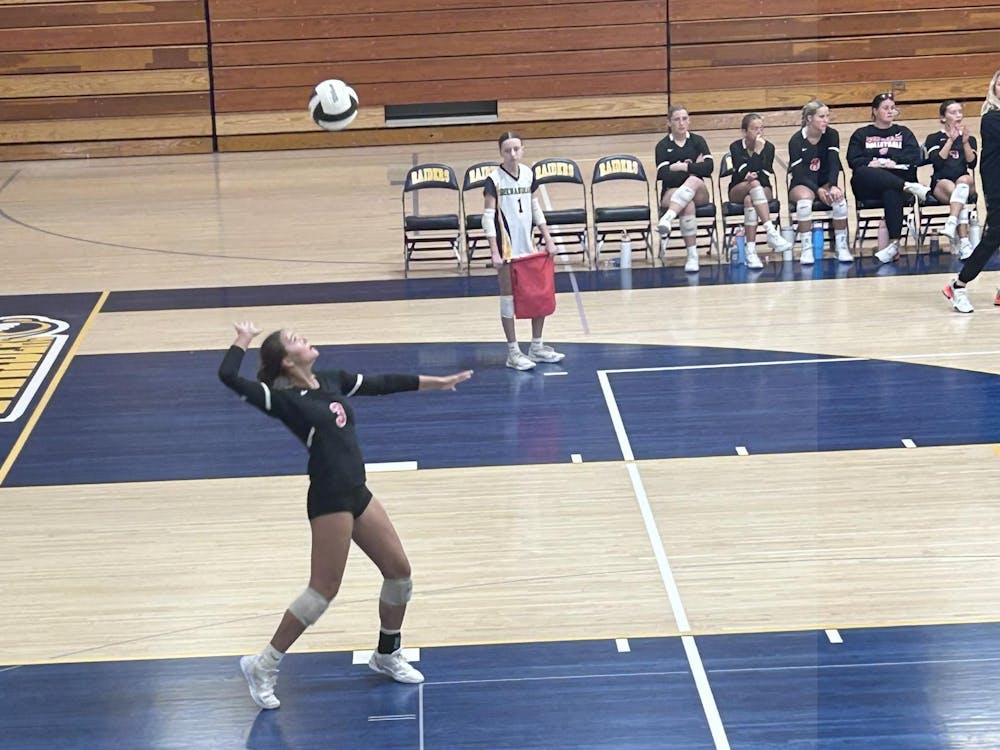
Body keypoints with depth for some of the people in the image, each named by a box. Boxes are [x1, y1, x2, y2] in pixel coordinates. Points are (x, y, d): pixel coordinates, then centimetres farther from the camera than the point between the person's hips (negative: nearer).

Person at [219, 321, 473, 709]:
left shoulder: (332, 381, 10)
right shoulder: (284, 399, -11)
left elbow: (384, 383, 20)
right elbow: (228, 376, -22)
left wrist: (437, 382, 24)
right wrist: (243, 340, -7)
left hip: (356, 493, 8)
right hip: (329, 499, -8)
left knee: (399, 570, 13)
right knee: (323, 590, -5)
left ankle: (387, 654, 32)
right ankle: (263, 666, 6)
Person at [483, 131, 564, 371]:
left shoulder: (528, 174, 5)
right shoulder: (495, 180, -11)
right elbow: (488, 217, -12)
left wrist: (548, 239, 13)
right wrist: (494, 252, -18)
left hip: (529, 244, 6)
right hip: (507, 247, -6)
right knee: (508, 296, 1)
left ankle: (537, 346, 25)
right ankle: (513, 352, 8)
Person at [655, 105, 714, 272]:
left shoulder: (697, 141, 9)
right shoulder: (662, 146, 3)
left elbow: (709, 166, -7)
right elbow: (664, 176, -11)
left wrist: (681, 167, -12)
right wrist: (693, 168, -8)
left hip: (698, 193, 1)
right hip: (671, 193, -1)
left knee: (694, 181, -37)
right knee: (688, 205, -37)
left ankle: (667, 219, -52)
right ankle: (692, 255, -41)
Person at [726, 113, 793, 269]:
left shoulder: (768, 147, -4)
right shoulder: (736, 147, -7)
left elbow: (765, 176, -12)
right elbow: (744, 173, -22)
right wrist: (757, 151, -26)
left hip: (763, 190, 1)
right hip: (738, 190, -1)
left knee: (749, 200, -36)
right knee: (754, 184, -37)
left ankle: (751, 252, -43)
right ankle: (772, 234, -48)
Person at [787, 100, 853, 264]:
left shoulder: (832, 135, -4)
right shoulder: (796, 140, -13)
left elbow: (834, 164, -11)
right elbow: (799, 174, -16)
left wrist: (833, 186, -30)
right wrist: (818, 190, -31)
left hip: (825, 183, 3)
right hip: (801, 184, -3)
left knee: (839, 198, -31)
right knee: (804, 199, -38)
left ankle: (841, 246, -18)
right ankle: (806, 249, -30)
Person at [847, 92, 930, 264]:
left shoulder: (903, 132, 22)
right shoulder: (861, 134, 20)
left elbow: (915, 156, 5)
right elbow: (853, 160, 4)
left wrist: (894, 161, -10)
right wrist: (871, 163, -15)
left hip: (897, 178, 0)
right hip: (869, 186, 0)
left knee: (892, 193, -39)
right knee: (862, 173, -38)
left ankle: (894, 243, -47)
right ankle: (910, 187, -48)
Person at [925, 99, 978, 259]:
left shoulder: (970, 139, 20)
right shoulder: (934, 139, 12)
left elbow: (972, 163, 2)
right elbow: (937, 162, -7)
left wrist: (965, 142, -12)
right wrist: (951, 140, -12)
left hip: (965, 183, 2)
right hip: (941, 183, -2)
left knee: (964, 180, -37)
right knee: (957, 194, -37)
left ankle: (952, 223, -55)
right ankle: (964, 243, -49)